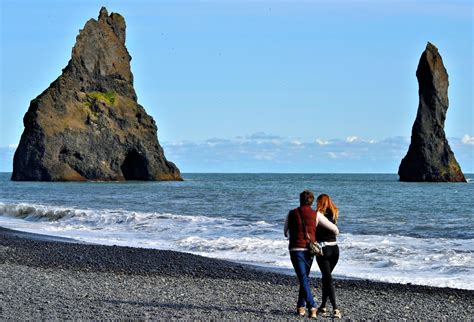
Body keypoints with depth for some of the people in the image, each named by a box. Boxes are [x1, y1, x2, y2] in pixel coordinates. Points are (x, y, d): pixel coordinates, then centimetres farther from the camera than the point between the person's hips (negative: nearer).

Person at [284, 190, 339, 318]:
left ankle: (312, 307, -20)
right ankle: (301, 306, 20)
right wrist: (335, 234, 28)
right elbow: (334, 229, 4)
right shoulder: (316, 215, 1)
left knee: (303, 279, -7)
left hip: (295, 250, -1)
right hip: (309, 250, 1)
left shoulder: (291, 214, 3)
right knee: (305, 278, 19)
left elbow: (286, 232, 18)